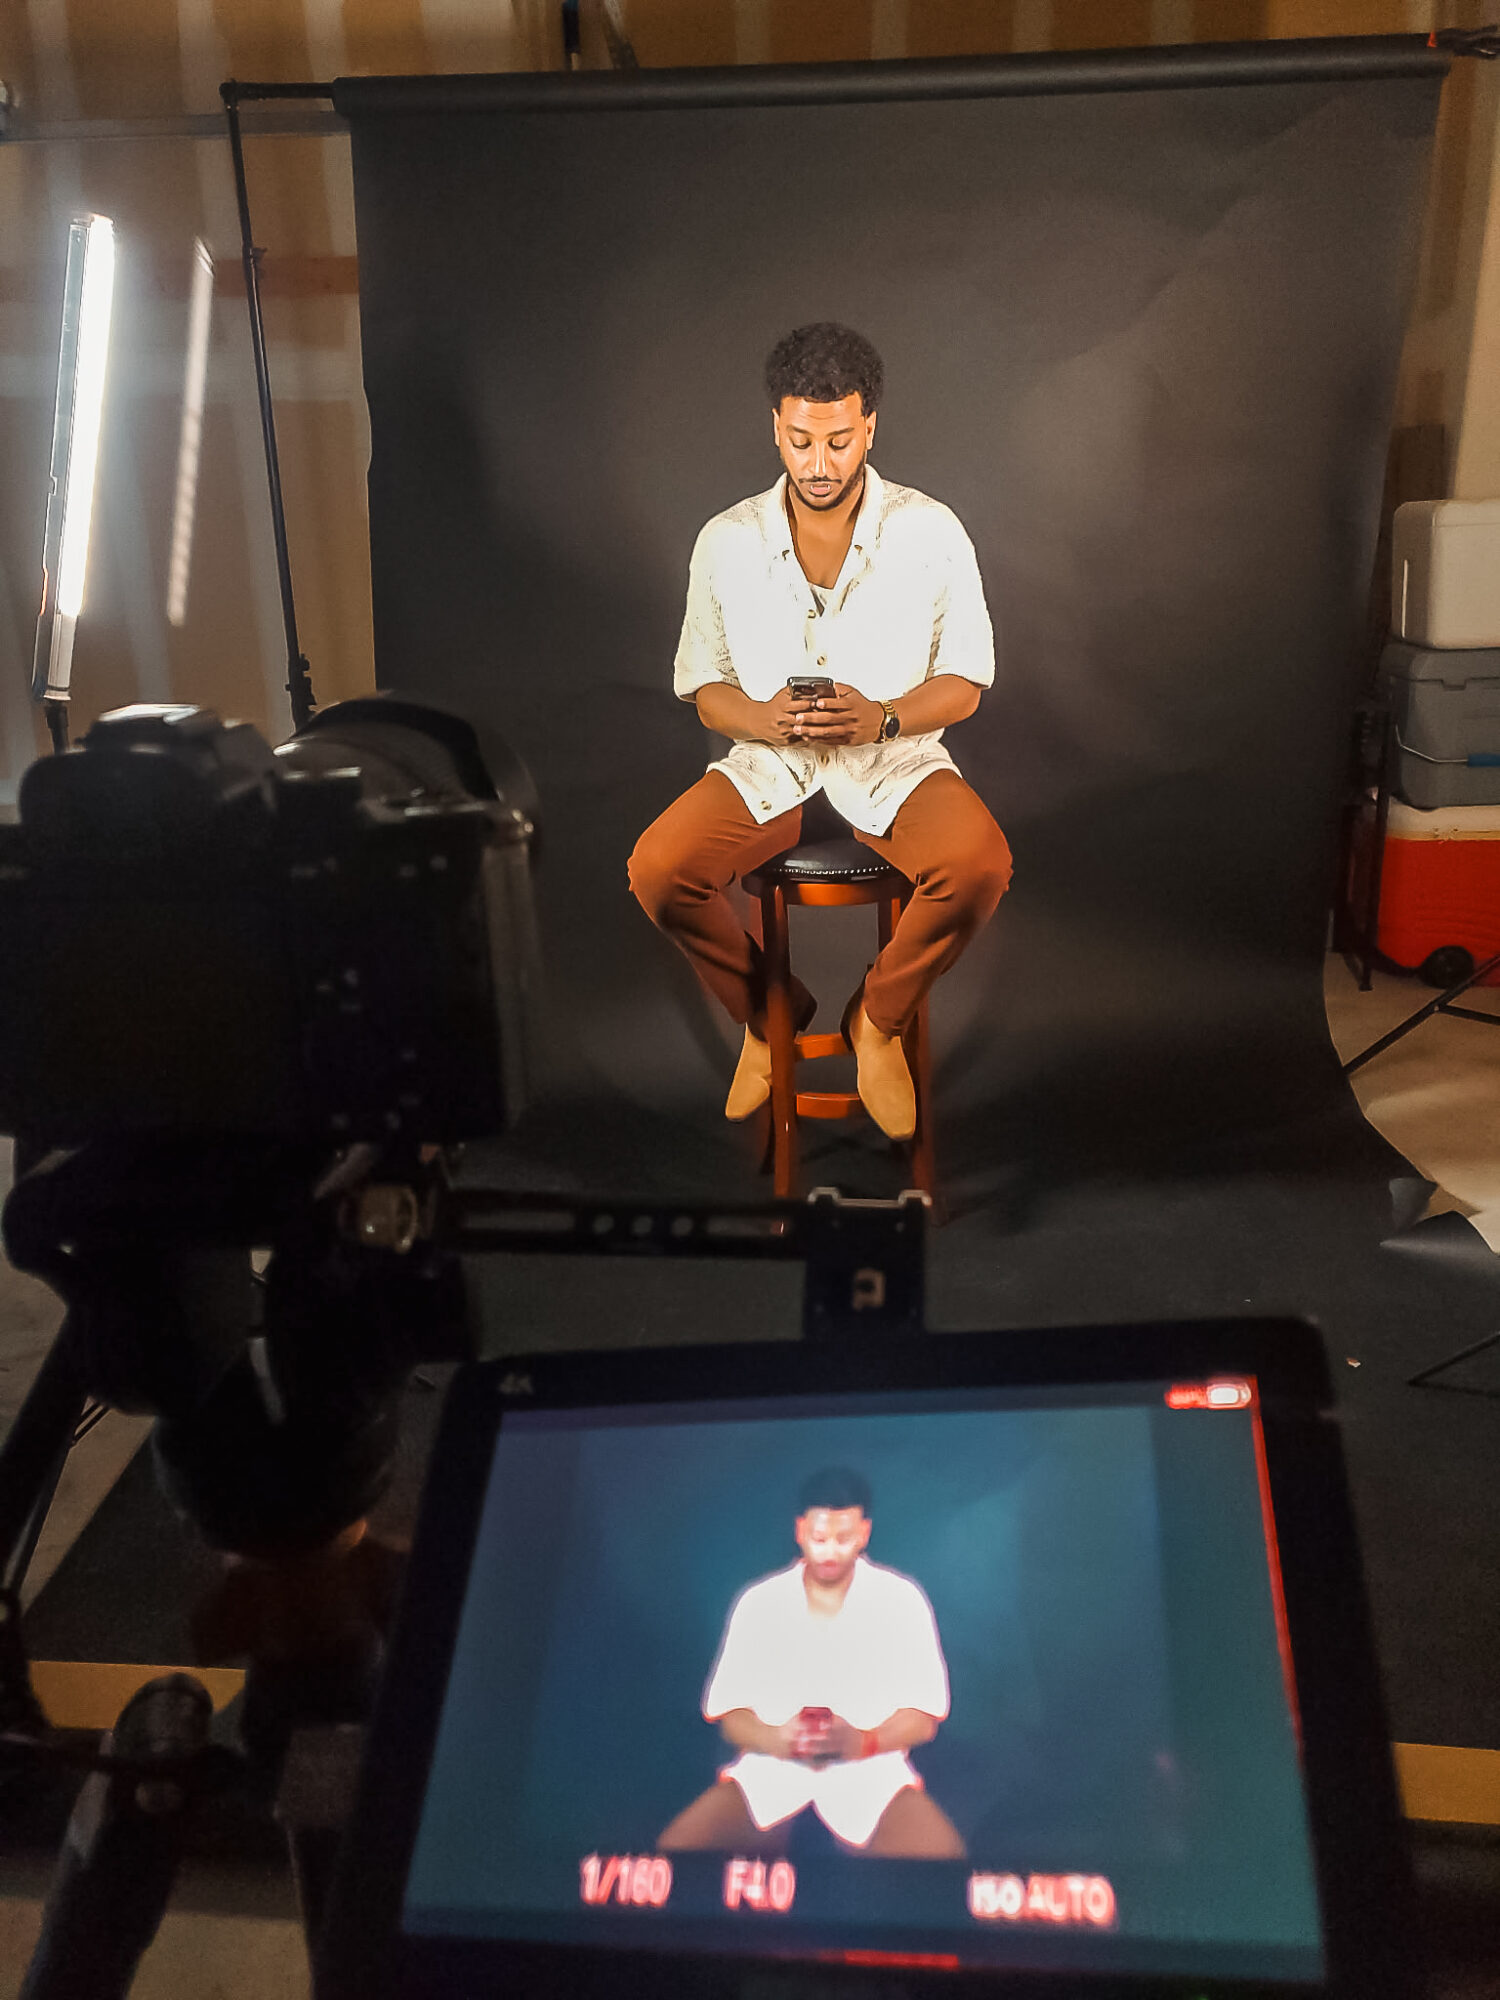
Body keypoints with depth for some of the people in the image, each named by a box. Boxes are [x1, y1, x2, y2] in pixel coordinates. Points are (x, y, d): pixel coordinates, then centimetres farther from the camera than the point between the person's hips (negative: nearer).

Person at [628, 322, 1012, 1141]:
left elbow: (965, 683, -1)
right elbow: (704, 689, 5)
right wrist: (765, 720, -18)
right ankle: (767, 1009, 6)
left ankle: (879, 1016, -1)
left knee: (980, 864, -31)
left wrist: (883, 717, -21)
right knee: (655, 870, -24)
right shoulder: (727, 542, -1)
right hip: (767, 763, 1)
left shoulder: (931, 531, -5)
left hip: (897, 758, -1)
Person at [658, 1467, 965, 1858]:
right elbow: (729, 1713, 3)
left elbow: (923, 1717, 0)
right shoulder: (759, 1602, 8)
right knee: (677, 1846, -26)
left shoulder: (900, 1600, 5)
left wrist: (863, 1741, -22)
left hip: (869, 1766, -1)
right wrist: (774, 1739, -20)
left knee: (943, 1852, -32)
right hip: (772, 1764, 1)